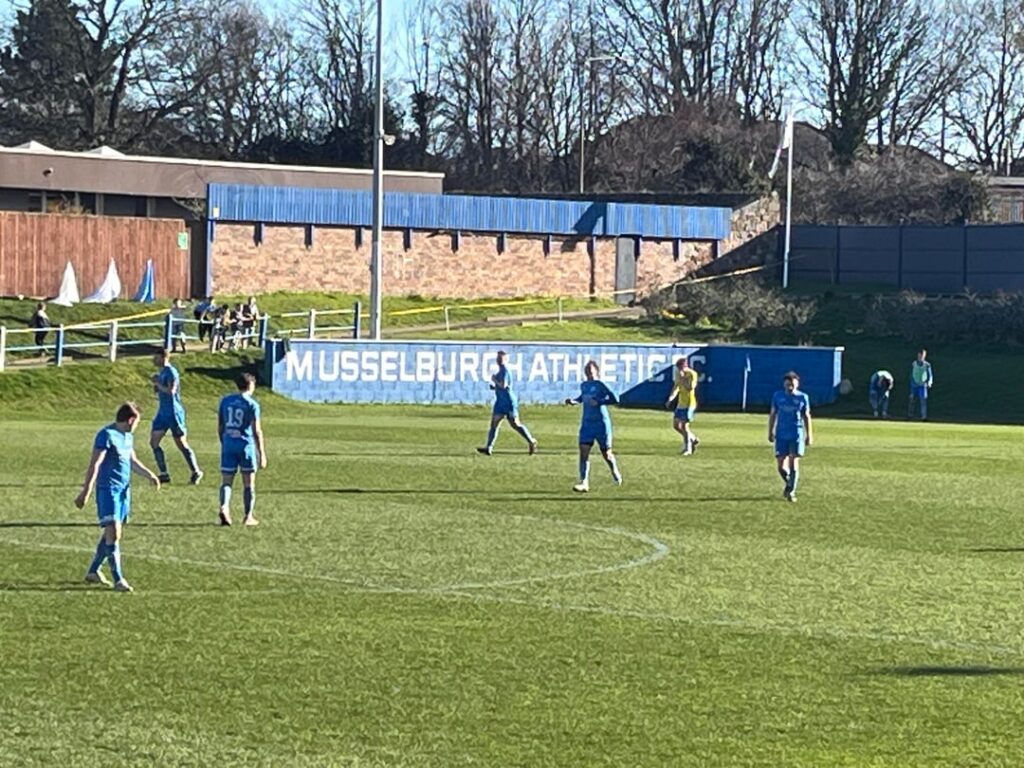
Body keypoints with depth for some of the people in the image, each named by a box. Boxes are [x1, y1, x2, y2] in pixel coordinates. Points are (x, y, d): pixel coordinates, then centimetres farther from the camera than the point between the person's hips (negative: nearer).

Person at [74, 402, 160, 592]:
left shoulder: (128, 436, 14)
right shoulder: (107, 435, -13)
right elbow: (95, 464, -16)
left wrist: (149, 474, 17)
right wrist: (86, 492, -20)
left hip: (124, 489, 9)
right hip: (108, 489, -9)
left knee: (112, 532, 14)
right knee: (113, 532, -13)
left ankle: (93, 571, 28)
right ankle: (118, 580, -14)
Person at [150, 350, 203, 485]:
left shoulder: (171, 372, -15)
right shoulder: (162, 372, 13)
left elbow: (171, 391, -26)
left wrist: (158, 383, -16)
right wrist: (156, 384, 2)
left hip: (173, 413, -9)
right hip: (162, 412, 9)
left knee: (181, 443, -1)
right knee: (154, 442, 2)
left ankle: (196, 472, 12)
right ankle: (164, 474, 6)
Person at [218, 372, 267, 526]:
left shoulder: (225, 401, 7)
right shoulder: (252, 404, -7)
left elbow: (220, 427, 12)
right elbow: (257, 431, -11)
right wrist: (262, 454, -8)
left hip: (228, 445, 3)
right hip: (246, 445, -3)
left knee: (226, 481, 3)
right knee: (249, 483, 8)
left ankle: (224, 508, -21)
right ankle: (248, 516, 10)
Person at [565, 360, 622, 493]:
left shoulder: (600, 385, -12)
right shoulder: (583, 386, 7)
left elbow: (615, 399, -17)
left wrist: (599, 402, -24)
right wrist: (573, 400, 8)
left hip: (601, 423, -5)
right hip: (586, 423, 5)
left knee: (606, 453, 8)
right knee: (584, 451, -9)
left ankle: (616, 474, 37)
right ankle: (584, 483, -11)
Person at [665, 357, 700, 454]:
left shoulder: (692, 374, -13)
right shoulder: (679, 375, 9)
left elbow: (690, 387, -25)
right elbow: (676, 388, 14)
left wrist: (682, 378, -25)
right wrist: (670, 399, 4)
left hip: (689, 404, -8)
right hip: (681, 403, 8)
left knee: (684, 426, -10)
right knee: (675, 425, 8)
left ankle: (688, 449, 2)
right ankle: (694, 439, 24)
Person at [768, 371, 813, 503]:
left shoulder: (802, 398, 0)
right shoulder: (777, 396, 3)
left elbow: (806, 417, 7)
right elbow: (773, 415, 11)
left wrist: (809, 435, 5)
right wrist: (771, 432, 8)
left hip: (797, 435, -2)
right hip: (781, 435, 2)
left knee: (794, 463, -8)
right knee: (781, 466, 0)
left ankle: (791, 492, -1)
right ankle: (789, 483, 28)